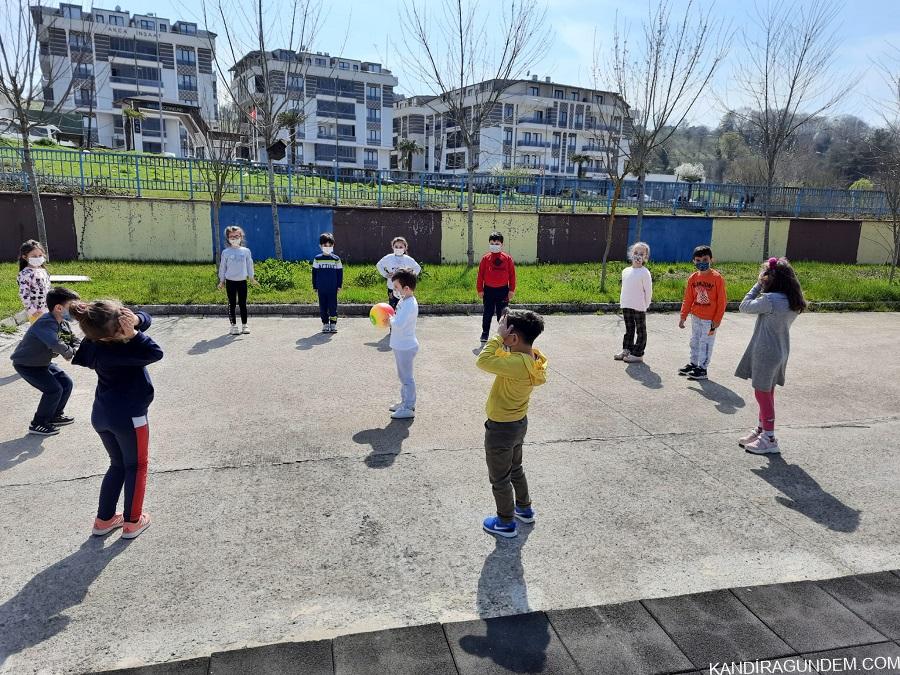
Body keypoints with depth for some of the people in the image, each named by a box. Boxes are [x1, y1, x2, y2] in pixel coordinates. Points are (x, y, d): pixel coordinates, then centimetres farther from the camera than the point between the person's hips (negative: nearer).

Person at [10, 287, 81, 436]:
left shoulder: (63, 323, -5)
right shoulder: (46, 323, -33)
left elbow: (74, 340, 3)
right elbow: (56, 344, -49)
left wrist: (74, 350, -20)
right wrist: (69, 353, -30)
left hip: (43, 362, 9)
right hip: (25, 364, -9)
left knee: (67, 383, 8)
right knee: (54, 389, -16)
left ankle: (55, 415, 27)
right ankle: (38, 424, 1)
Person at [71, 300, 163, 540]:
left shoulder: (95, 344, -4)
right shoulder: (110, 352, -29)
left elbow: (145, 319, -3)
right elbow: (155, 353, -30)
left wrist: (135, 320, -24)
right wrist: (133, 333, -29)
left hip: (102, 415, 8)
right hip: (128, 415, -8)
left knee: (117, 465, 23)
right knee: (136, 467, 13)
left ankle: (104, 519, 30)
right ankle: (132, 522, 25)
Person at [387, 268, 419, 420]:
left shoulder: (409, 304, -24)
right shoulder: (405, 300, 7)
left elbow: (399, 324, -34)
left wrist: (391, 319, -15)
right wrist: (392, 319, -1)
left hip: (405, 347, -10)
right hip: (402, 345, 10)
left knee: (406, 377, 0)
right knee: (403, 376, 20)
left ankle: (408, 408, 9)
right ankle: (405, 402, 34)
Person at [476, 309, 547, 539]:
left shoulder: (518, 364, -34)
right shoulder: (533, 358, -6)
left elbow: (483, 361, -38)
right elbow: (504, 358, 11)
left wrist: (499, 336, -30)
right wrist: (502, 338, -5)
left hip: (501, 428, -9)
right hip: (519, 422, 9)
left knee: (499, 478, 12)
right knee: (515, 469, 30)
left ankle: (506, 523, 28)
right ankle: (525, 509, 47)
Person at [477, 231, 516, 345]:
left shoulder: (507, 258, -2)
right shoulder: (485, 258, -1)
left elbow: (512, 275, 1)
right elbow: (480, 275, 2)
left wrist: (512, 290, -2)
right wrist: (480, 290, -1)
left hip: (503, 290, 0)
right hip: (488, 290, 0)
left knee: (502, 314, 7)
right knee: (487, 314, 7)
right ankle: (484, 335, 17)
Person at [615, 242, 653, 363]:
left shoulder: (645, 273, -11)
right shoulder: (625, 271, 7)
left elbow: (648, 291, -9)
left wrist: (645, 305, -5)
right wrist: (623, 303, 11)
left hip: (639, 307, -6)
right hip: (626, 306, 6)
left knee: (641, 330, 5)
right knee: (629, 329, 17)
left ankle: (637, 354, 10)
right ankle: (627, 350, 28)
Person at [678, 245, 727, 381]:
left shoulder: (717, 278, -13)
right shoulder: (693, 278, 0)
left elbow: (722, 301, -11)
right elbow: (688, 299, 7)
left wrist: (717, 320, -11)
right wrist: (683, 316, 4)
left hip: (709, 319, -5)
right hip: (695, 317, 5)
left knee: (706, 343, 3)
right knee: (694, 341, 17)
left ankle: (702, 369, 12)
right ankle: (693, 364, 32)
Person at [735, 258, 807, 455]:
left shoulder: (770, 300, -23)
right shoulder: (792, 301, 4)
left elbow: (745, 307, -13)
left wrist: (758, 284, -6)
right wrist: (762, 286, 1)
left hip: (766, 353, -9)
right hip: (780, 352, 9)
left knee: (763, 393, 2)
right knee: (766, 392, 19)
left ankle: (769, 440, 10)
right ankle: (761, 430, 33)